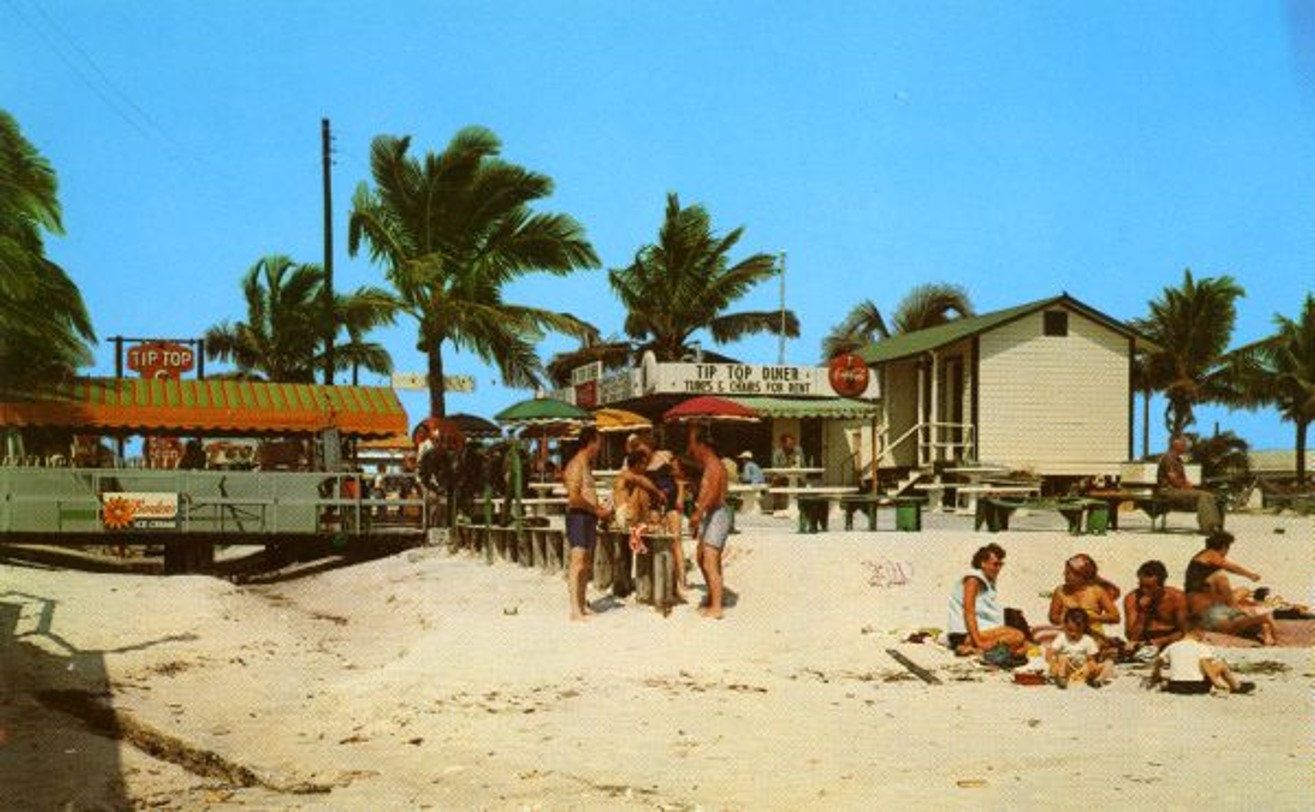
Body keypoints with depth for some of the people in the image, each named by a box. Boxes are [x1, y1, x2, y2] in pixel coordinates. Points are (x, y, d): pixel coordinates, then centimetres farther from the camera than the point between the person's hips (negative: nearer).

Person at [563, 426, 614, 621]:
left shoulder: (587, 464, 18)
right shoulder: (576, 465, -13)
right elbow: (574, 498, -21)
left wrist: (601, 509, 12)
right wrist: (597, 510, -14)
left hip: (589, 518, 10)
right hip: (578, 517, -10)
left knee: (586, 565, 12)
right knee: (577, 563, -11)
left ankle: (582, 606, 18)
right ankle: (575, 610, -12)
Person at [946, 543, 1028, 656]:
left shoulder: (989, 583, 23)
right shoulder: (973, 580, -7)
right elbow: (968, 613, -17)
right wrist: (978, 642, -25)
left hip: (983, 630, 10)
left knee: (1023, 646, -3)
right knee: (1018, 636, -21)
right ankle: (976, 648, -25)